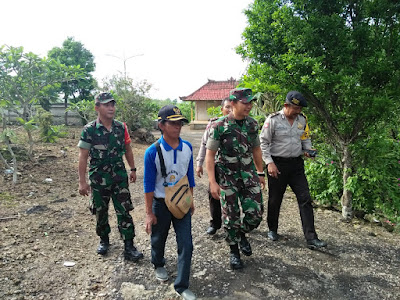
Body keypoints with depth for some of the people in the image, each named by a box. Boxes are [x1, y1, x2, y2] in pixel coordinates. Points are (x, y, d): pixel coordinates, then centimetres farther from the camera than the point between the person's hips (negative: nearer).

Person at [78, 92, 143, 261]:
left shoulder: (121, 127, -1)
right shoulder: (89, 130, -10)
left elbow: (127, 149, 11)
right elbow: (83, 156, -8)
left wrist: (133, 169, 12)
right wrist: (82, 181, -9)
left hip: (119, 176, 2)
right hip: (98, 178, -1)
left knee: (124, 211, 1)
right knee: (100, 211, 15)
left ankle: (129, 247, 9)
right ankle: (104, 240, 38)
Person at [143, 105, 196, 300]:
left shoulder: (187, 147, -6)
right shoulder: (153, 152, -18)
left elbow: (190, 176, 5)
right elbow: (149, 184, -13)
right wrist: (149, 213, -10)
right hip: (160, 204, -2)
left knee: (186, 244, 3)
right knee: (158, 239, 21)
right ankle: (159, 265, 53)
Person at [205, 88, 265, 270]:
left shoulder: (252, 124, 3)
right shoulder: (219, 126, -12)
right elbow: (210, 155, -11)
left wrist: (260, 173, 16)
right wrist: (213, 182, -16)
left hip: (249, 175, 4)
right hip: (228, 177, -4)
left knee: (255, 212, 3)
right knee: (231, 217, 6)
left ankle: (242, 234, 36)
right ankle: (234, 251, 29)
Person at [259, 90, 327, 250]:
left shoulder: (302, 119, 7)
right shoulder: (273, 119, -9)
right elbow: (263, 142, -8)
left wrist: (308, 150, 0)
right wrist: (269, 162, -15)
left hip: (296, 164, 4)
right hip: (277, 164, -4)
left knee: (305, 199, -1)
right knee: (275, 200, 9)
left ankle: (311, 238, 4)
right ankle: (272, 230, 31)